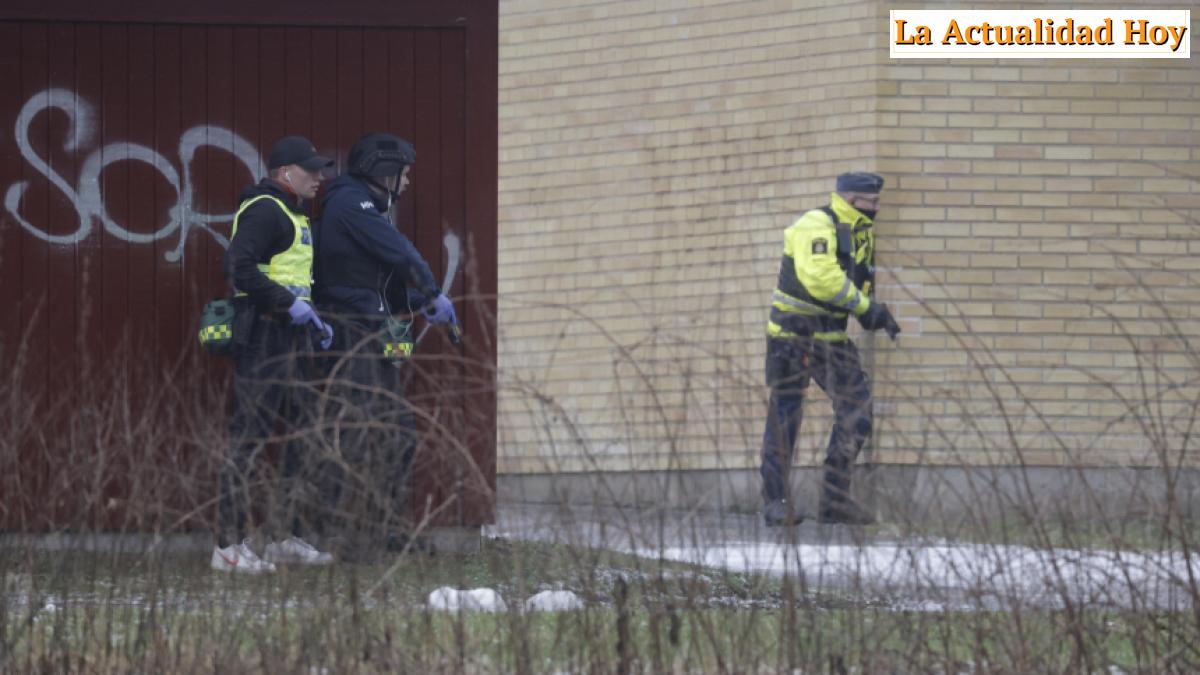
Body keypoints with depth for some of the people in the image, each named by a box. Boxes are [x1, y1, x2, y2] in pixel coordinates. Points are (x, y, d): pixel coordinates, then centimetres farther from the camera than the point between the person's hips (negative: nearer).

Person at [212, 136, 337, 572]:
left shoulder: (292, 215, 22)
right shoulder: (263, 210, -12)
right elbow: (239, 268, -24)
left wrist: (313, 321, 18)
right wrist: (290, 305, -22)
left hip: (289, 339, 11)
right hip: (261, 336, -11)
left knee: (302, 436, 13)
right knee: (249, 437, -9)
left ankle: (287, 536, 20)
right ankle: (229, 545, -8)